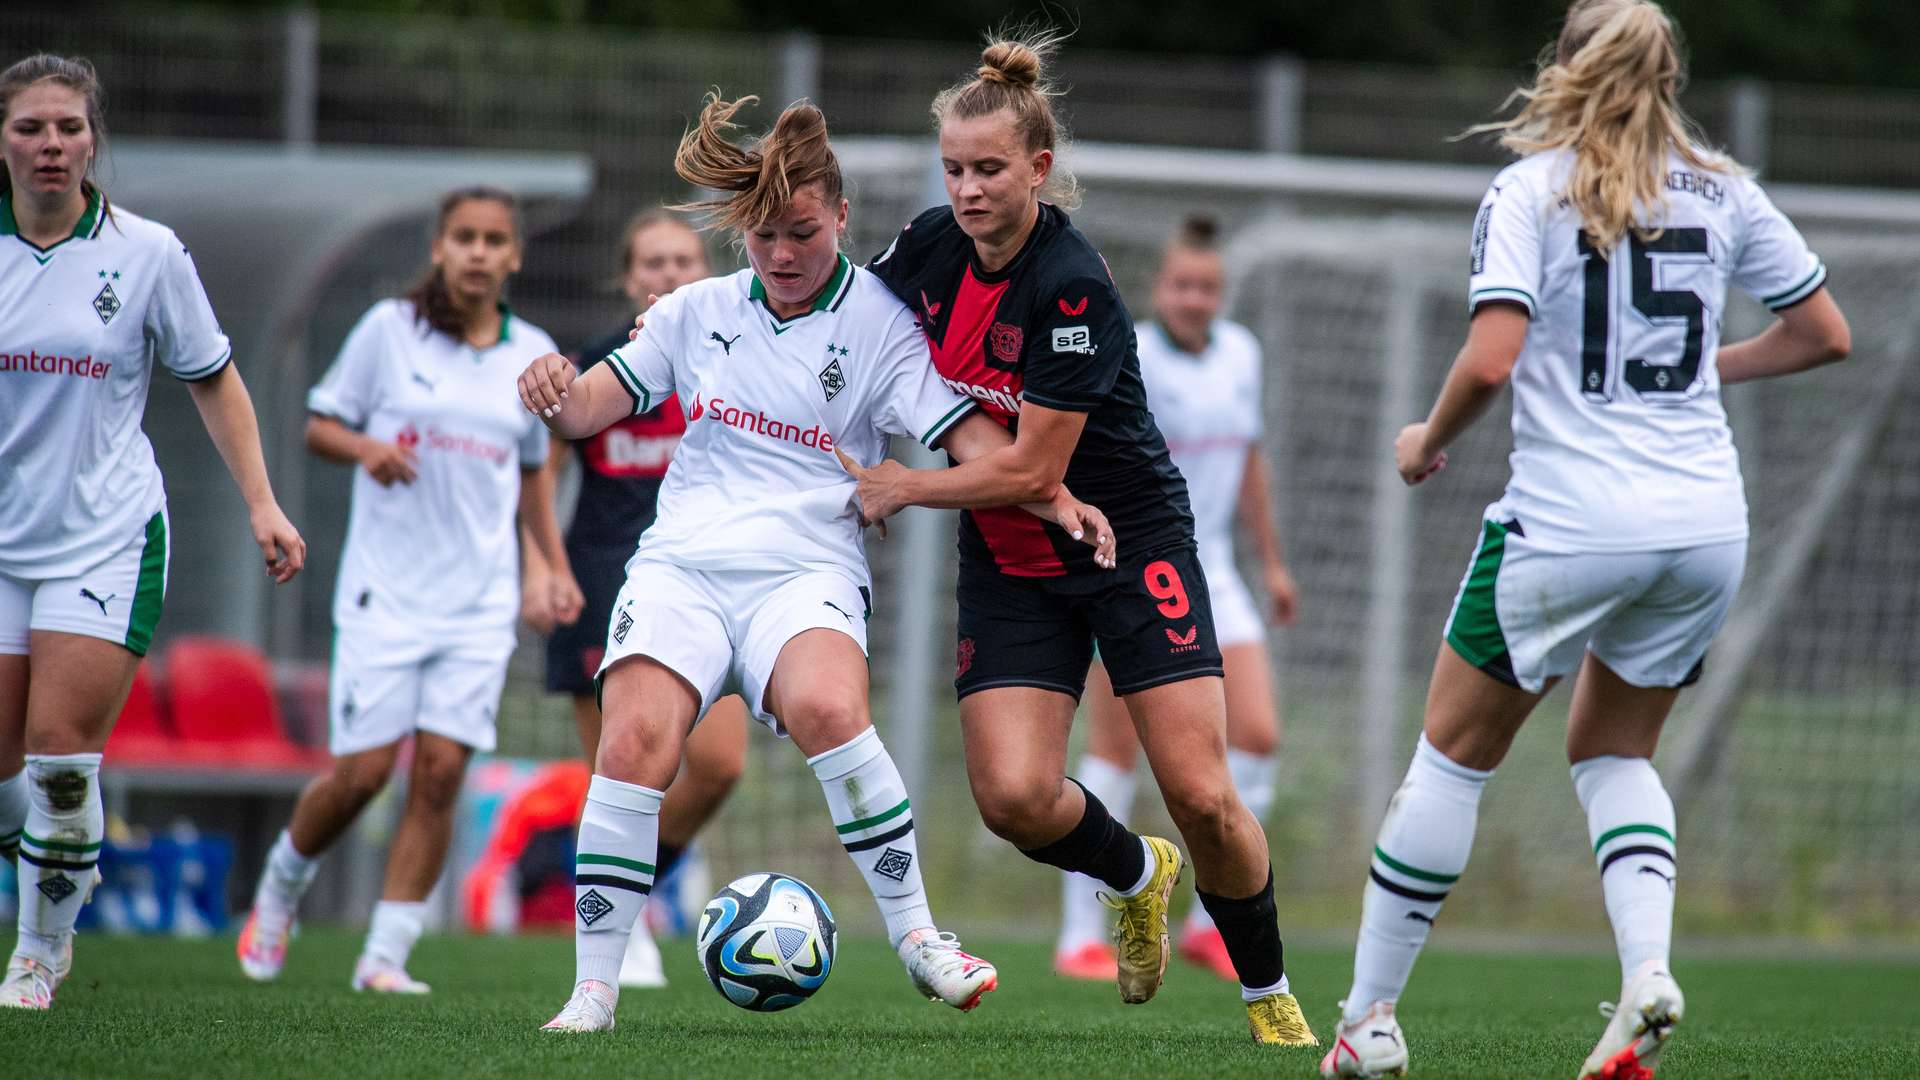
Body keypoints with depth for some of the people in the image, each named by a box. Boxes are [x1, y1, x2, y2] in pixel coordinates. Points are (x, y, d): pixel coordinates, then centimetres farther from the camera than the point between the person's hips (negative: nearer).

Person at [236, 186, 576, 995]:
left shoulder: (533, 355, 8)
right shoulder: (389, 329, -2)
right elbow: (320, 426, 4)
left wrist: (557, 568, 14)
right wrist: (367, 449, -17)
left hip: (480, 601, 3)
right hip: (386, 589, -3)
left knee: (441, 771, -7)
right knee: (364, 769, -6)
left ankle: (386, 956, -1)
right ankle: (280, 886, 24)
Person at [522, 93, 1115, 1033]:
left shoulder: (880, 322, 4)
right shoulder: (698, 312, 16)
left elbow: (969, 436, -3)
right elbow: (593, 405, 17)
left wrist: (1049, 496, -21)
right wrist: (556, 391, -7)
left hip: (808, 569, -3)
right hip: (681, 561, 3)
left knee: (826, 709, -34)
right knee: (635, 740, -23)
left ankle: (915, 934, -19)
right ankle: (593, 986, -14)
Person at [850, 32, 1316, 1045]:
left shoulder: (1073, 287, -23)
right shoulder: (930, 245, -4)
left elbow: (1034, 465, -21)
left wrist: (907, 487, -11)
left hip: (1131, 543, -5)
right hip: (1007, 563, 5)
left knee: (1202, 798, -11)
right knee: (1013, 796, -14)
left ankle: (1269, 996, 12)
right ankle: (1136, 875, 19)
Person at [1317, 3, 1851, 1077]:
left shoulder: (1531, 190, -5)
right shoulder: (1723, 192, 7)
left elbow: (1491, 361, -15)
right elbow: (1826, 334, 14)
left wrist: (1427, 442, 3)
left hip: (1569, 521, -4)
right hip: (1708, 524, 4)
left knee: (1456, 751, 12)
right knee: (1616, 752, 22)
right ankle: (1648, 969, -3)